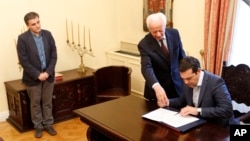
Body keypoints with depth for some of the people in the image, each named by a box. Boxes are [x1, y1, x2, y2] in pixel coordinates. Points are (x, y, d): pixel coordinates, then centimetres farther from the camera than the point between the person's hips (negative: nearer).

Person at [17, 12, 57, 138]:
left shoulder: (47, 34, -2)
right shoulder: (23, 38, -12)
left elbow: (54, 55, -1)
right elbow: (24, 61, -14)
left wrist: (48, 72, -11)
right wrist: (37, 74, -17)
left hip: (48, 75, 3)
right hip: (32, 77, -3)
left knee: (47, 102, 14)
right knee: (35, 103, 12)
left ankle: (48, 124, 29)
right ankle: (38, 126, 27)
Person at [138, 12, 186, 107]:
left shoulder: (174, 33, -6)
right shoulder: (144, 44, -18)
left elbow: (181, 56, 7)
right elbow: (146, 68, -32)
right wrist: (157, 87, -48)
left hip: (177, 85, 3)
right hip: (156, 87, -3)